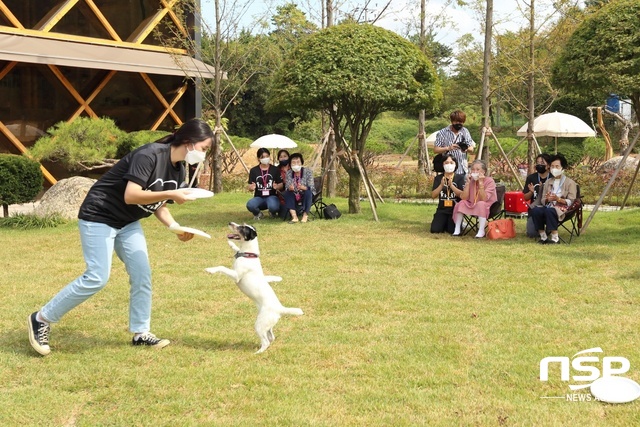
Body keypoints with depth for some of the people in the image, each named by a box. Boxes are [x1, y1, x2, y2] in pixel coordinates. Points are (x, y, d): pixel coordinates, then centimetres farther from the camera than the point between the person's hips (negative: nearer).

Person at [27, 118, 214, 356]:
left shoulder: (178, 170, 2)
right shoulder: (149, 155, -27)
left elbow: (158, 204, 8)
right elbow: (131, 196, -34)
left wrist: (176, 228, -8)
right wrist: (171, 194, -31)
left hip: (128, 222, 9)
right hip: (99, 218, -9)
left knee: (142, 275, 2)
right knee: (97, 278, -12)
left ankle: (140, 333, 13)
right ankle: (41, 319, 1)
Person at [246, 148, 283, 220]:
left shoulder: (275, 169, 5)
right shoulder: (254, 170, 6)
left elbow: (281, 185, 4)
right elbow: (249, 187, 5)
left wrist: (277, 186, -21)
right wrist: (251, 187, -20)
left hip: (271, 196, -1)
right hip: (259, 197, 1)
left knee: (273, 207, -37)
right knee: (250, 205, -34)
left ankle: (273, 213, 5)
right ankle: (258, 214, 3)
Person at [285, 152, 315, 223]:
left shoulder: (308, 171, -13)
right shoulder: (288, 173, -4)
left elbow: (310, 187, -20)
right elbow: (287, 187, -8)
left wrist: (303, 187, -43)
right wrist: (290, 188, -34)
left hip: (307, 196, -3)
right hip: (295, 197, 3)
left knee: (308, 192, -33)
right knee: (287, 193, -24)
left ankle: (305, 215, -24)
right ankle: (294, 216, -32)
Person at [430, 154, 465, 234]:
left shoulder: (459, 178, 1)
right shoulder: (438, 178, 6)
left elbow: (462, 195, -11)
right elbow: (433, 195, -2)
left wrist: (451, 185, -22)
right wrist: (441, 185, -17)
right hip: (442, 210, 2)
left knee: (453, 231, -19)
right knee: (435, 230, -16)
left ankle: (450, 224, 17)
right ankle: (445, 223, 17)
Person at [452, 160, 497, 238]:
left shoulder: (490, 181, -15)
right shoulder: (471, 181, -1)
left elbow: (484, 199, -27)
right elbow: (464, 198, -12)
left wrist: (481, 183, -30)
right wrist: (467, 183, -17)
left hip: (488, 208, -5)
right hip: (473, 206, 5)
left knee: (481, 204, -35)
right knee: (461, 203, -16)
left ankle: (481, 231, -31)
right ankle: (457, 229, -10)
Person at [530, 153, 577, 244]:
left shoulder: (569, 182, 5)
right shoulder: (548, 182, 20)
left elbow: (571, 202, -3)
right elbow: (543, 200, 15)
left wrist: (558, 199, -18)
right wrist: (547, 199, -9)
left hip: (563, 208, -5)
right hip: (549, 206, 5)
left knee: (549, 211, -39)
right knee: (535, 210, -29)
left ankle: (555, 238, -31)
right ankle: (543, 237, -22)